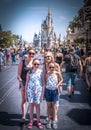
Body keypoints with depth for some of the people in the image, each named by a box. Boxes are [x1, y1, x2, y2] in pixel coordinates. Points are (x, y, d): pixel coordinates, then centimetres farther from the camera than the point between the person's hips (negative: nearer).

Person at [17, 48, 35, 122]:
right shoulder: (22, 62, -5)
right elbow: (19, 75, -5)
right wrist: (21, 83, -14)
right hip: (24, 82, -2)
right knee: (24, 100, 2)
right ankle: (23, 116, 8)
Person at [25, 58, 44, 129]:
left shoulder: (41, 72, -2)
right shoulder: (29, 72, 0)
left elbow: (43, 82, 1)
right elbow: (27, 82, 6)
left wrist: (42, 92, -1)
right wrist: (26, 92, 5)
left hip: (38, 90, -1)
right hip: (30, 90, 1)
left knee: (37, 105, 5)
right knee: (31, 105, 7)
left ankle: (38, 121, 17)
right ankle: (31, 121, 18)